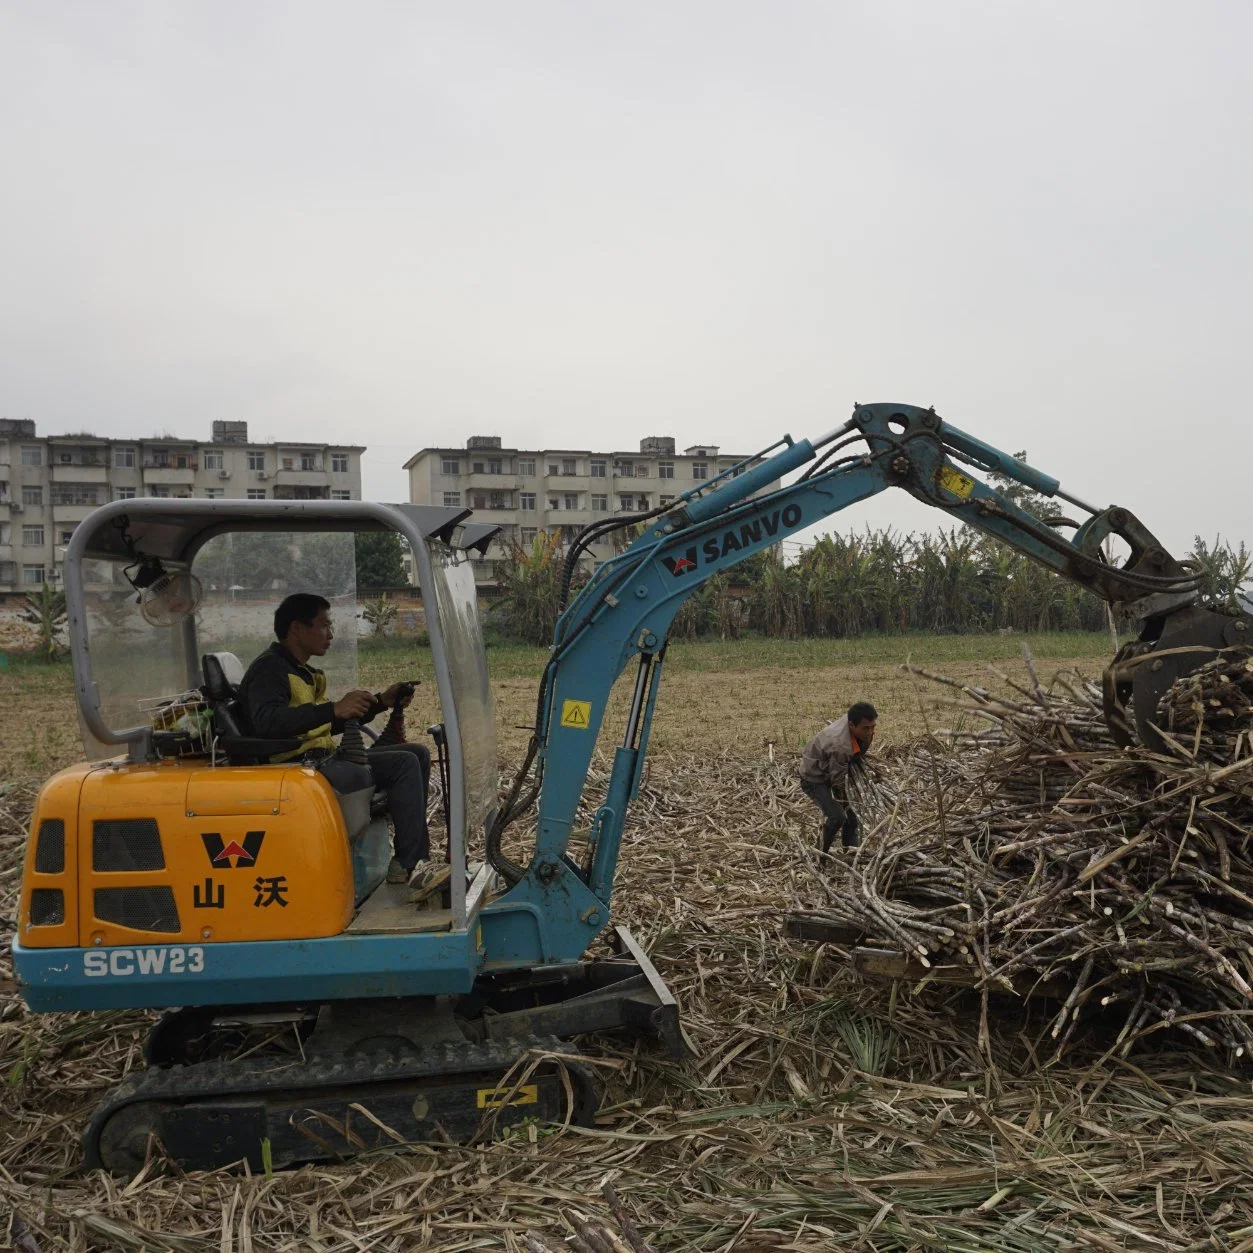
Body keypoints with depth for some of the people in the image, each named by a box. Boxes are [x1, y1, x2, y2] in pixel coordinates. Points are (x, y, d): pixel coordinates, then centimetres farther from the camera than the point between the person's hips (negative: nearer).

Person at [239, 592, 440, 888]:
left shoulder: (302, 671, 22)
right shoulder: (269, 669, -8)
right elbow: (266, 722, -28)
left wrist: (381, 702, 19)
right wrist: (334, 709, -35)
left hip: (323, 758, 10)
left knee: (417, 754, 6)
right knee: (404, 764, -21)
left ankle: (412, 856, 1)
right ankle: (408, 865, -14)